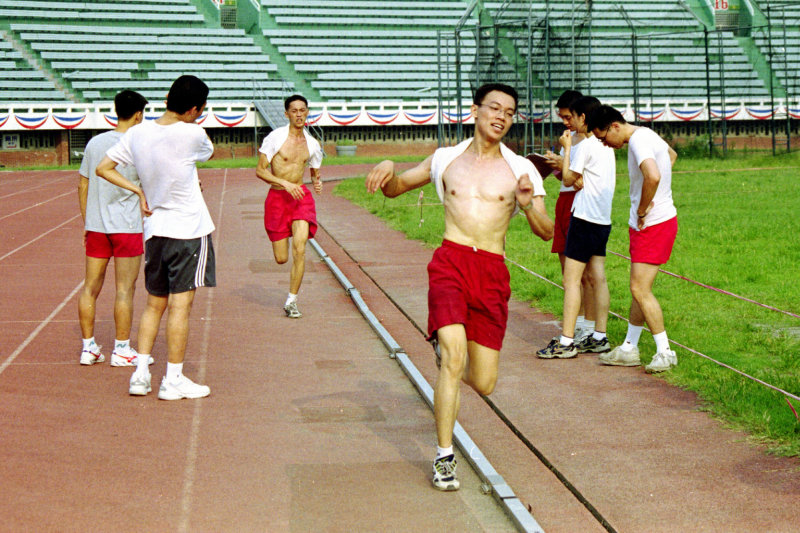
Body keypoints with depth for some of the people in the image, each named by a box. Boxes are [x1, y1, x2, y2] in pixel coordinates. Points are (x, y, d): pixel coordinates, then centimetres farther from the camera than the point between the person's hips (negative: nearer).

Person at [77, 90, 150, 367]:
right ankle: (121, 349, 6)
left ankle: (88, 347, 14)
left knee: (91, 286, 10)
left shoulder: (94, 143, 7)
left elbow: (83, 185, 11)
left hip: (95, 226, 5)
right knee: (125, 289, 1)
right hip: (127, 227, -5)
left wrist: (86, 222, 18)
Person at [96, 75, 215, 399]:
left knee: (154, 303, 14)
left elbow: (103, 168, 7)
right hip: (188, 229, -6)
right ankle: (173, 380, 4)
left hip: (154, 227, 6)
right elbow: (209, 153, 8)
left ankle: (141, 373, 12)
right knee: (180, 304, -1)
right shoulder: (192, 134, -15)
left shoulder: (137, 133, 2)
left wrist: (138, 190, 7)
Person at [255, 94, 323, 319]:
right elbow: (260, 170, -7)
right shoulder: (275, 137, -7)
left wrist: (318, 183, -3)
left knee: (299, 249, -17)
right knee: (281, 259, 1)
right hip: (277, 197, -2)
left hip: (301, 195, 2)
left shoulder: (312, 144, 7)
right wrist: (286, 184, -19)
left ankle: (291, 302, -4)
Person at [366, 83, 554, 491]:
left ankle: (446, 346, 38)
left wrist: (528, 206, -18)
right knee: (453, 356, -22)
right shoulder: (446, 159, 12)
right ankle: (444, 457, -9)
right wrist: (387, 169, 0)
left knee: (483, 383, 2)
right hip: (450, 261, -1)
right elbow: (393, 190, 23)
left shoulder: (520, 170, 7)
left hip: (492, 273, 1)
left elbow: (547, 233, 2)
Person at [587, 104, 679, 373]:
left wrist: (642, 210, -23)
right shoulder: (645, 135, 12)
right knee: (639, 288, 14)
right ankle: (629, 348, 22)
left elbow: (653, 176, -40)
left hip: (654, 225, -10)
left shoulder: (639, 141, -20)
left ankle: (665, 352, -2)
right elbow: (672, 155, 32)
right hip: (643, 225, 10)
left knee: (640, 289, -10)